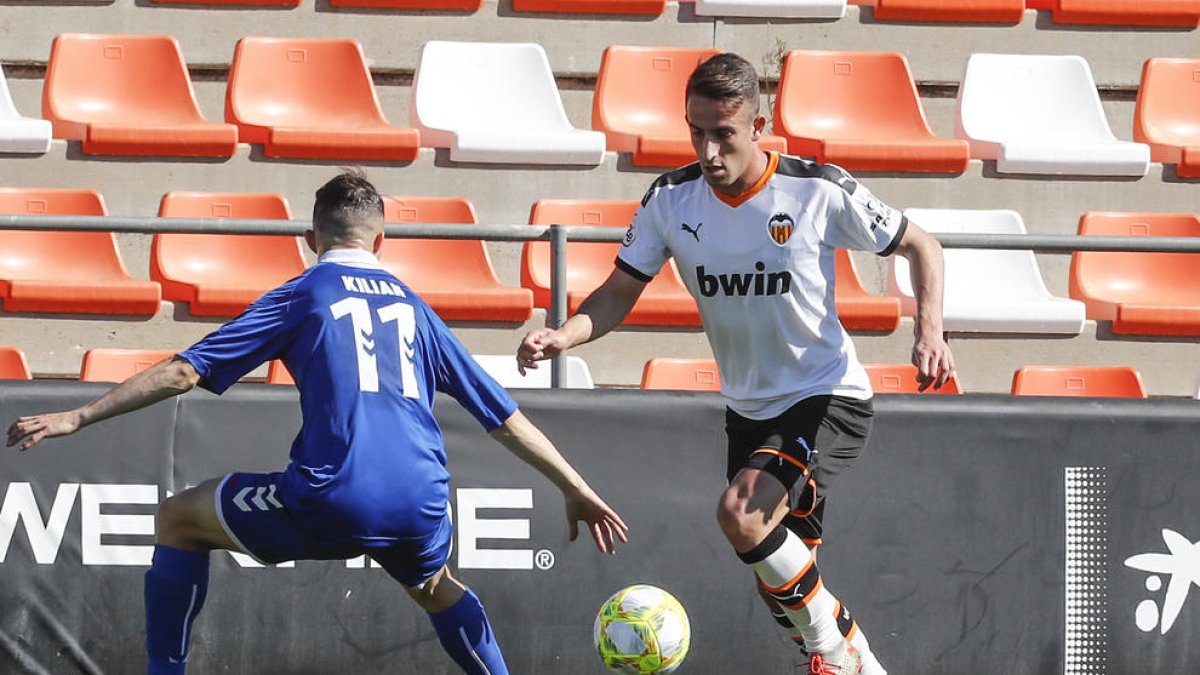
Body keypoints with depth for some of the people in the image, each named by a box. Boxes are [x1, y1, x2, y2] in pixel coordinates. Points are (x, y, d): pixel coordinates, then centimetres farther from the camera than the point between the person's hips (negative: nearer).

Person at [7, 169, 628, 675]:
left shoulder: (303, 295, 10)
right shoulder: (411, 306, 21)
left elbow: (186, 371, 4)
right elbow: (503, 416, 23)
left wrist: (78, 417, 6)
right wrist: (576, 490, 32)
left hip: (331, 501, -4)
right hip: (420, 511, 4)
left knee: (178, 521, 17)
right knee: (437, 589, 38)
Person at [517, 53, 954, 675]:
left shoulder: (818, 190, -17)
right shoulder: (670, 199, -7)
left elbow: (920, 247, -5)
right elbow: (619, 293, -1)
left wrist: (929, 331, -21)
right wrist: (564, 335, -22)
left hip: (827, 399, -6)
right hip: (747, 409, 6)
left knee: (740, 513, -29)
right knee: (781, 587, 10)